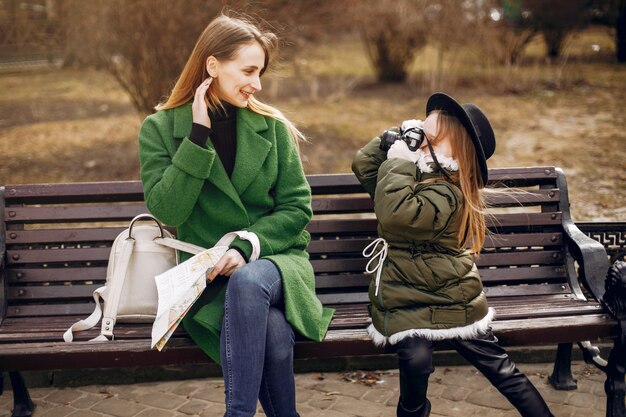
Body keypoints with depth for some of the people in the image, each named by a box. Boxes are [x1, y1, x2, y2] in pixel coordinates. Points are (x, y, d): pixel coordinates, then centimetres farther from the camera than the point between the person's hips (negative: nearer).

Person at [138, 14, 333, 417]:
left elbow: (297, 207, 2)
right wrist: (199, 136, -15)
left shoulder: (272, 126, 5)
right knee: (273, 330, -32)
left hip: (277, 259, 1)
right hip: (211, 275, -1)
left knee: (248, 281, -35)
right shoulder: (160, 128, 1)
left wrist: (246, 247, -14)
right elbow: (167, 210, -11)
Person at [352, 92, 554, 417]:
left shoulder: (447, 194, -17)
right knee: (416, 359, -23)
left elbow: (396, 215, -32)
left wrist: (399, 158, -25)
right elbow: (363, 165, 10)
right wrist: (394, 137, -4)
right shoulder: (415, 173, 8)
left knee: (499, 366, -7)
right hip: (404, 298, 5)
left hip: (448, 297, -5)